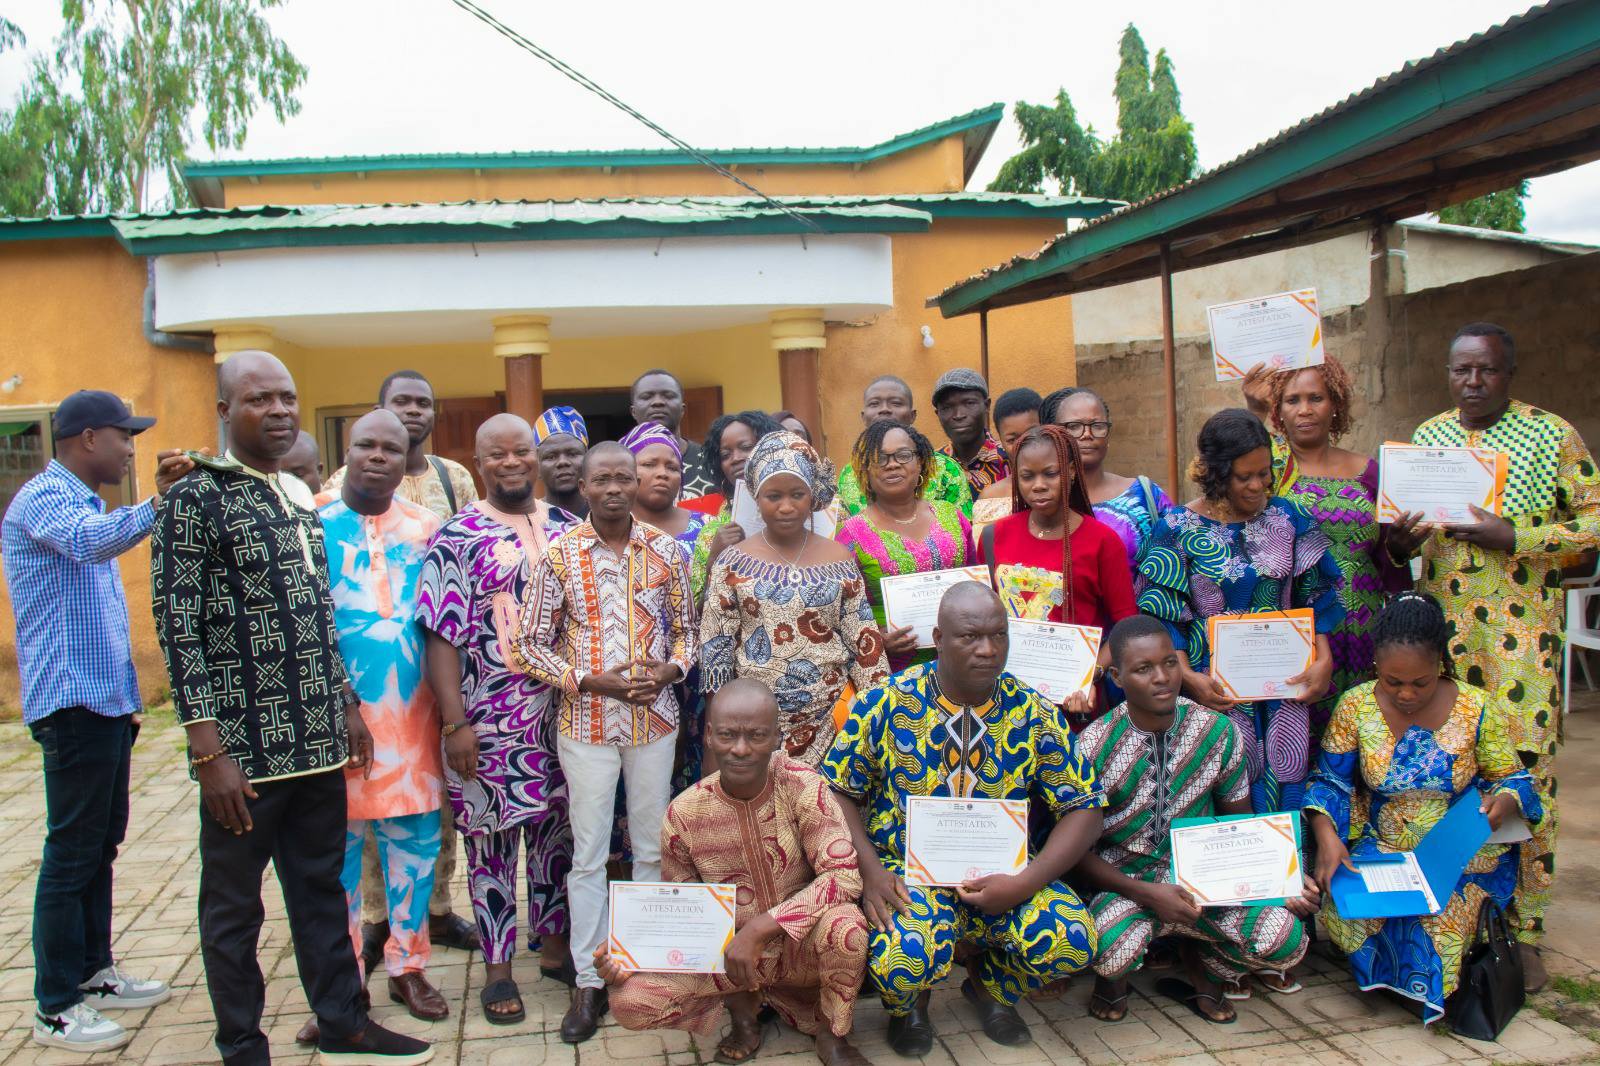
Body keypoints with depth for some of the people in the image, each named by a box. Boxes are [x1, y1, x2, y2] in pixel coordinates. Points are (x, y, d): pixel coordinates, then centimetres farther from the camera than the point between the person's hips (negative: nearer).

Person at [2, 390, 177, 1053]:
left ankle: (94, 972, 27)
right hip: (73, 703, -10)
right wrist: (157, 506, -46)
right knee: (73, 851, -4)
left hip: (105, 700, 10)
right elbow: (90, 541, -35)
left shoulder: (82, 501, 19)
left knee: (102, 842, 15)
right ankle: (56, 1009, 5)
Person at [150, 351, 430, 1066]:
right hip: (243, 748, -6)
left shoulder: (300, 497, 11)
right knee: (234, 907, 9)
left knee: (322, 886, 17)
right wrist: (209, 751, -17)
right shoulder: (193, 499, -9)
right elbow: (178, 628, -13)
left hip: (318, 740, 6)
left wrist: (347, 705, 15)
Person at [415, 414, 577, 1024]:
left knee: (557, 830, 14)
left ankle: (554, 946, 32)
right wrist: (455, 723, -14)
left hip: (562, 714, 4)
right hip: (490, 720, -4)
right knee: (492, 838, 6)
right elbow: (442, 636, -9)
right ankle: (497, 968, 21)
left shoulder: (564, 529, 8)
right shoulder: (458, 538, -6)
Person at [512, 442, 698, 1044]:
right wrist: (589, 680, -14)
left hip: (655, 718, 2)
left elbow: (685, 628, 10)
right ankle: (589, 981, 17)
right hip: (586, 722, -2)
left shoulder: (665, 551, 2)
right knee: (589, 854, 5)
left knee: (653, 847, 12)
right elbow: (530, 646, -3)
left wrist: (669, 669, -10)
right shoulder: (559, 556, -5)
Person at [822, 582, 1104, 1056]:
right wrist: (869, 870, -17)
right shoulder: (885, 704, -8)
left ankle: (988, 982, 12)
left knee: (1071, 940, -25)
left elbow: (1083, 809, -2)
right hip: (906, 873, -2)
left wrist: (1026, 882, -16)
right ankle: (908, 1004, 9)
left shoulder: (1034, 714, -4)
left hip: (1000, 874, 2)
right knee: (904, 959, -34)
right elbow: (838, 792, -2)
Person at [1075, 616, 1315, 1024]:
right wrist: (1146, 893, -21)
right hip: (1124, 883, -3)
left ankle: (1203, 963, 11)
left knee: (1285, 938, -24)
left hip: (1201, 880, 3)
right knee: (1112, 951, -36)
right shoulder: (1094, 745, -12)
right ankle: (1113, 973, 6)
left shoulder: (1217, 732, -2)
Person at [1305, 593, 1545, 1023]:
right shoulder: (1356, 706, -5)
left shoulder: (1478, 709, -7)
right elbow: (1330, 781, -1)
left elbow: (1515, 781, 0)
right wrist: (1327, 836, -20)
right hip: (1379, 851, 1)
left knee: (1441, 914, -32)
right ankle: (1426, 985, 3)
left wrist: (1503, 803, -26)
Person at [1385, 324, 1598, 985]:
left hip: (1523, 624, -3)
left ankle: (1521, 930, 7)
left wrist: (1513, 536, -16)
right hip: (1441, 624, 3)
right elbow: (1405, 528, 18)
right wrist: (1397, 543, -6)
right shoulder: (1427, 437, 12)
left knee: (1523, 769, -4)